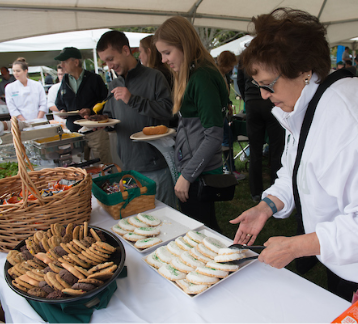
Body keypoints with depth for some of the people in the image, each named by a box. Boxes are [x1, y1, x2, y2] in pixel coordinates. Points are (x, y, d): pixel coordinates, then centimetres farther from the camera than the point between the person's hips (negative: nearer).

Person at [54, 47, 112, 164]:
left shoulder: (94, 79, -3)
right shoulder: (65, 81, 13)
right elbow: (59, 104, 24)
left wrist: (91, 111, -17)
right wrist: (62, 111, 2)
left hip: (96, 131, -5)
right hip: (73, 132, 5)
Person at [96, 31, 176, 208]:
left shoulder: (153, 77, -7)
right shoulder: (114, 86, 13)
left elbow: (168, 110, -17)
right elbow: (110, 116, 21)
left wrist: (133, 100, -20)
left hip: (155, 167, -5)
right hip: (127, 167, 6)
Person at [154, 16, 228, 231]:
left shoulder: (202, 77, -16)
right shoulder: (191, 76, 12)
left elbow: (214, 136, -21)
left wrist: (186, 176, -16)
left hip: (199, 173, -9)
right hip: (192, 170, 9)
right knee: (207, 229, 21)